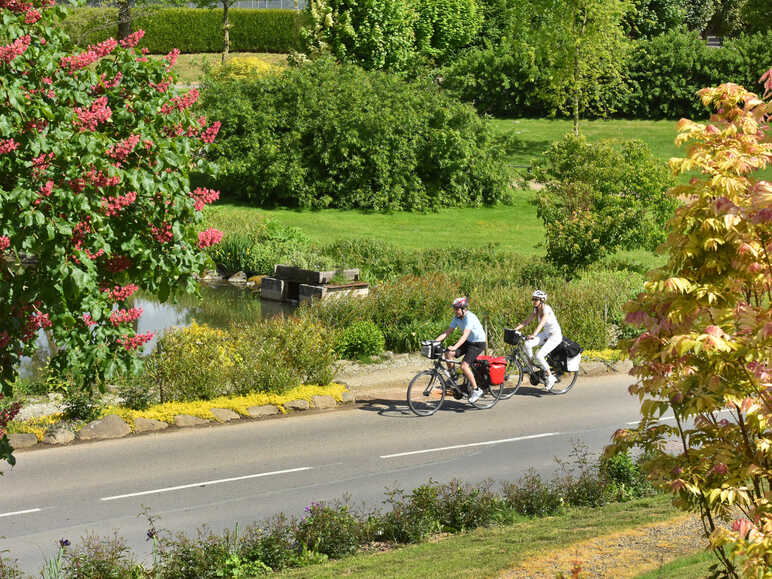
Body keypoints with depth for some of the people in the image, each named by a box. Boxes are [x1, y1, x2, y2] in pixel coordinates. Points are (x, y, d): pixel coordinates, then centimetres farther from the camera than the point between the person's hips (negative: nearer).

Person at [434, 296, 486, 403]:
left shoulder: (470, 317, -26)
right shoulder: (457, 318, -1)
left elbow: (465, 335, -37)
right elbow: (447, 332, -3)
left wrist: (455, 347, -50)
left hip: (478, 343, -8)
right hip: (468, 342, 8)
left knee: (464, 366, -21)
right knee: (448, 354, -12)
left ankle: (476, 390, -8)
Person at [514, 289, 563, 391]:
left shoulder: (546, 309, -22)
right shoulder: (536, 310, 2)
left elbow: (541, 323, -36)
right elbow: (526, 321, 3)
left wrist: (533, 335, -50)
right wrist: (514, 329, -10)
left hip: (555, 335, -8)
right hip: (546, 334, 8)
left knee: (539, 356, -22)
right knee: (527, 344, -18)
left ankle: (550, 378, -4)